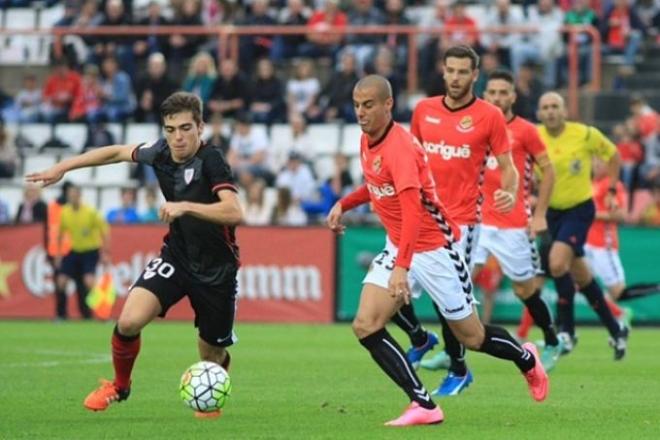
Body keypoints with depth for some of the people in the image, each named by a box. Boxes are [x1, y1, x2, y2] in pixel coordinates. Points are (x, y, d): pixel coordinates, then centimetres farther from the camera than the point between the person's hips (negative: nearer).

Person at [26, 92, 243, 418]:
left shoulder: (211, 162, -24)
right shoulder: (161, 153, -7)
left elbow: (234, 213, -37)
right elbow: (118, 152, 12)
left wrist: (185, 207, -43)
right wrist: (62, 168, 13)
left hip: (216, 270, -4)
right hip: (176, 256, 4)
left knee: (211, 356, 7)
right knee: (129, 321, -18)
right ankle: (119, 385, 11)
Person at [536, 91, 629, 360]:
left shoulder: (585, 134, -13)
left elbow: (612, 154, 3)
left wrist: (611, 190, 1)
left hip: (580, 209, -4)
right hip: (552, 211, 4)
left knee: (557, 262, -24)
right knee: (580, 275, 11)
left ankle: (566, 330, -10)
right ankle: (615, 330, 28)